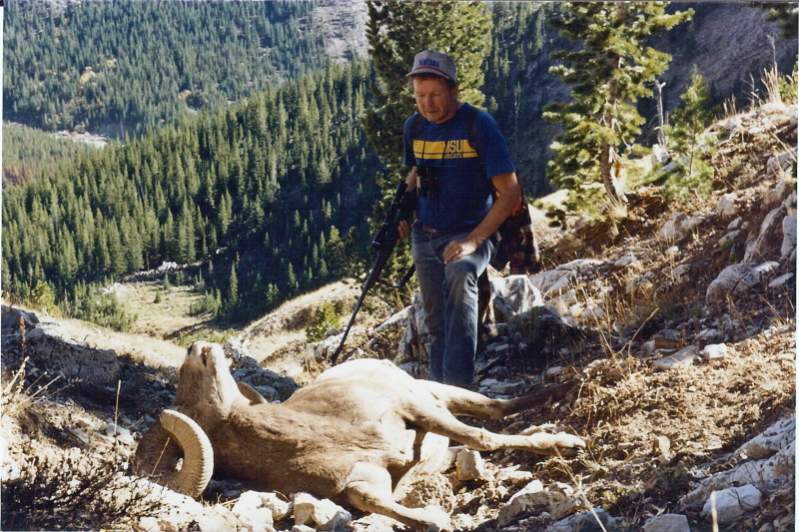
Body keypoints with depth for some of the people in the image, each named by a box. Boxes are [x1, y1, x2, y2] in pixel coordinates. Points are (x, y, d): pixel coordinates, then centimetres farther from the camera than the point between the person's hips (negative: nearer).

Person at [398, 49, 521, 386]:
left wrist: (473, 241, -23)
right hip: (425, 236, 6)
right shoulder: (414, 126, 4)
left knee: (459, 275, -36)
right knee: (437, 323, 8)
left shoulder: (479, 125, -13)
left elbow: (510, 192, -14)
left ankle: (459, 387, -40)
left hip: (470, 234, -6)